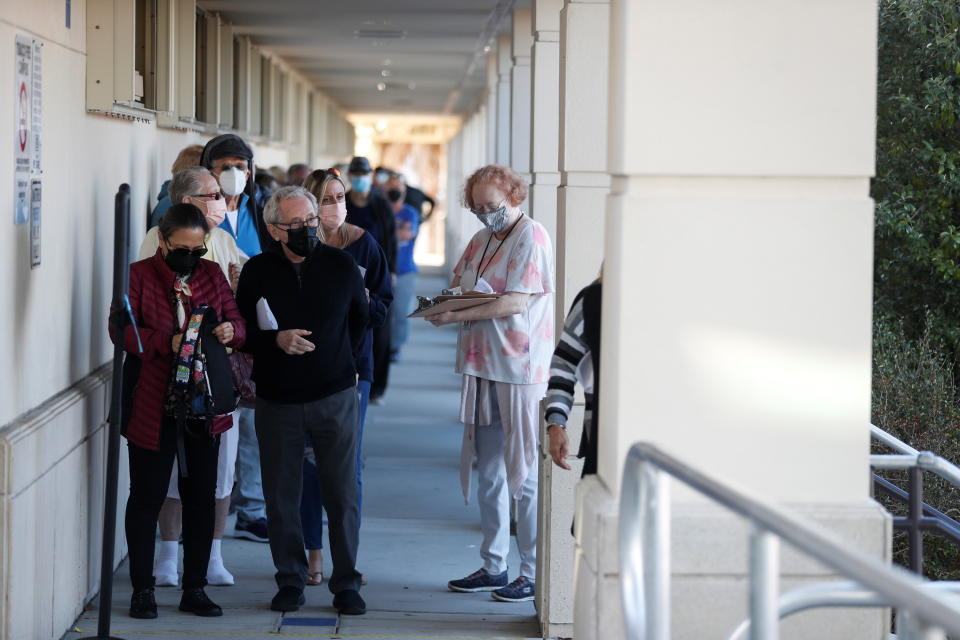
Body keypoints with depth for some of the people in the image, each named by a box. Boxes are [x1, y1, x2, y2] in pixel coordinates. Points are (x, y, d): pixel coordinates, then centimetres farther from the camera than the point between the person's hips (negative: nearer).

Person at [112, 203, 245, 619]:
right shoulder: (138, 276, -3)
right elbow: (121, 330, -12)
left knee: (201, 496, 7)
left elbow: (238, 323, 9)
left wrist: (230, 330, -15)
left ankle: (194, 589, 16)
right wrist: (167, 343, -25)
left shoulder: (212, 274, 10)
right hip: (152, 408, -4)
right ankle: (142, 589, 12)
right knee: (147, 496, 3)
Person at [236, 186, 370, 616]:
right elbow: (242, 334, 1)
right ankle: (290, 581, 17)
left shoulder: (340, 265, -1)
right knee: (281, 498, 4)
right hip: (277, 402, 0)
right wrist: (277, 342, -17)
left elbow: (359, 317, 16)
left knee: (342, 495, 0)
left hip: (334, 397, 0)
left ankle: (346, 585, 10)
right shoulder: (257, 272, -2)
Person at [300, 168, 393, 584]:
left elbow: (384, 305, 4)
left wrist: (363, 301, -15)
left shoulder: (363, 245, 4)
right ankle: (313, 553, 11)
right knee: (309, 460, 2)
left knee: (348, 463, 0)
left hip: (353, 364, 0)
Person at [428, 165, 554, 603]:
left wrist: (455, 316, -18)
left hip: (521, 370, -8)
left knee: (524, 473, -4)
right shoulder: (482, 239, 17)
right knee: (488, 472, 11)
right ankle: (493, 567, 18)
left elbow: (514, 303, -17)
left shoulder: (531, 238, -8)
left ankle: (535, 573, 1)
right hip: (482, 368, 8)